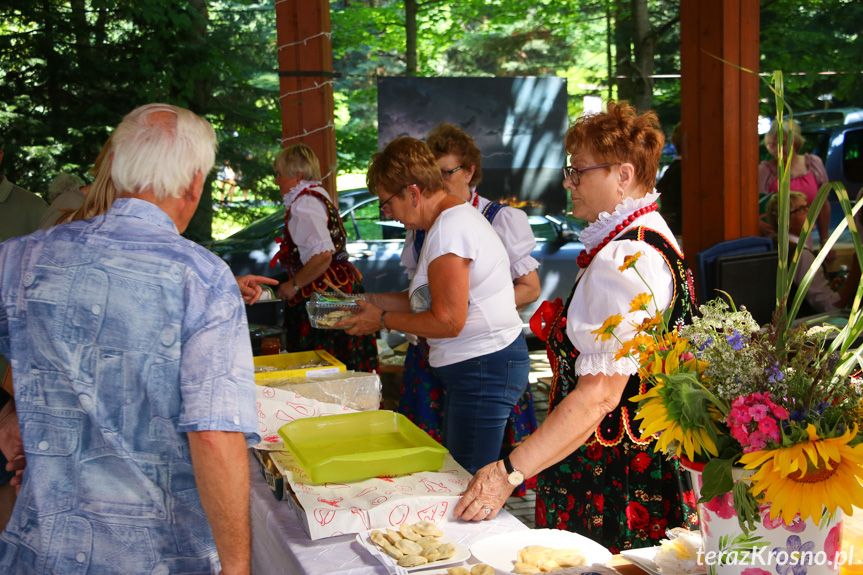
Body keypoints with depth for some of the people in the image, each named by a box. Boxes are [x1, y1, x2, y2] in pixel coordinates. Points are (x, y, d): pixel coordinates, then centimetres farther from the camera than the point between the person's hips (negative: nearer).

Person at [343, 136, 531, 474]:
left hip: (484, 369, -11)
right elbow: (435, 300, 19)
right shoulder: (457, 216, 15)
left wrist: (383, 320, -8)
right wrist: (374, 302, 16)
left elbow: (447, 321, -20)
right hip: (471, 367, 11)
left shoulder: (449, 229, -18)